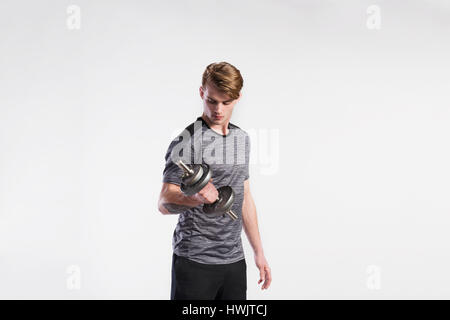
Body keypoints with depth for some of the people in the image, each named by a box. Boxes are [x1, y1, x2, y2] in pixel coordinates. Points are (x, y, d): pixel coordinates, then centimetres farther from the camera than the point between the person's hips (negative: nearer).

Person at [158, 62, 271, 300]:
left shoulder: (242, 139, 12)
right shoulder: (186, 141, -10)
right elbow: (164, 203, -14)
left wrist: (259, 252, 16)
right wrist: (196, 198, -34)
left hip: (234, 261, 6)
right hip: (195, 261, -6)